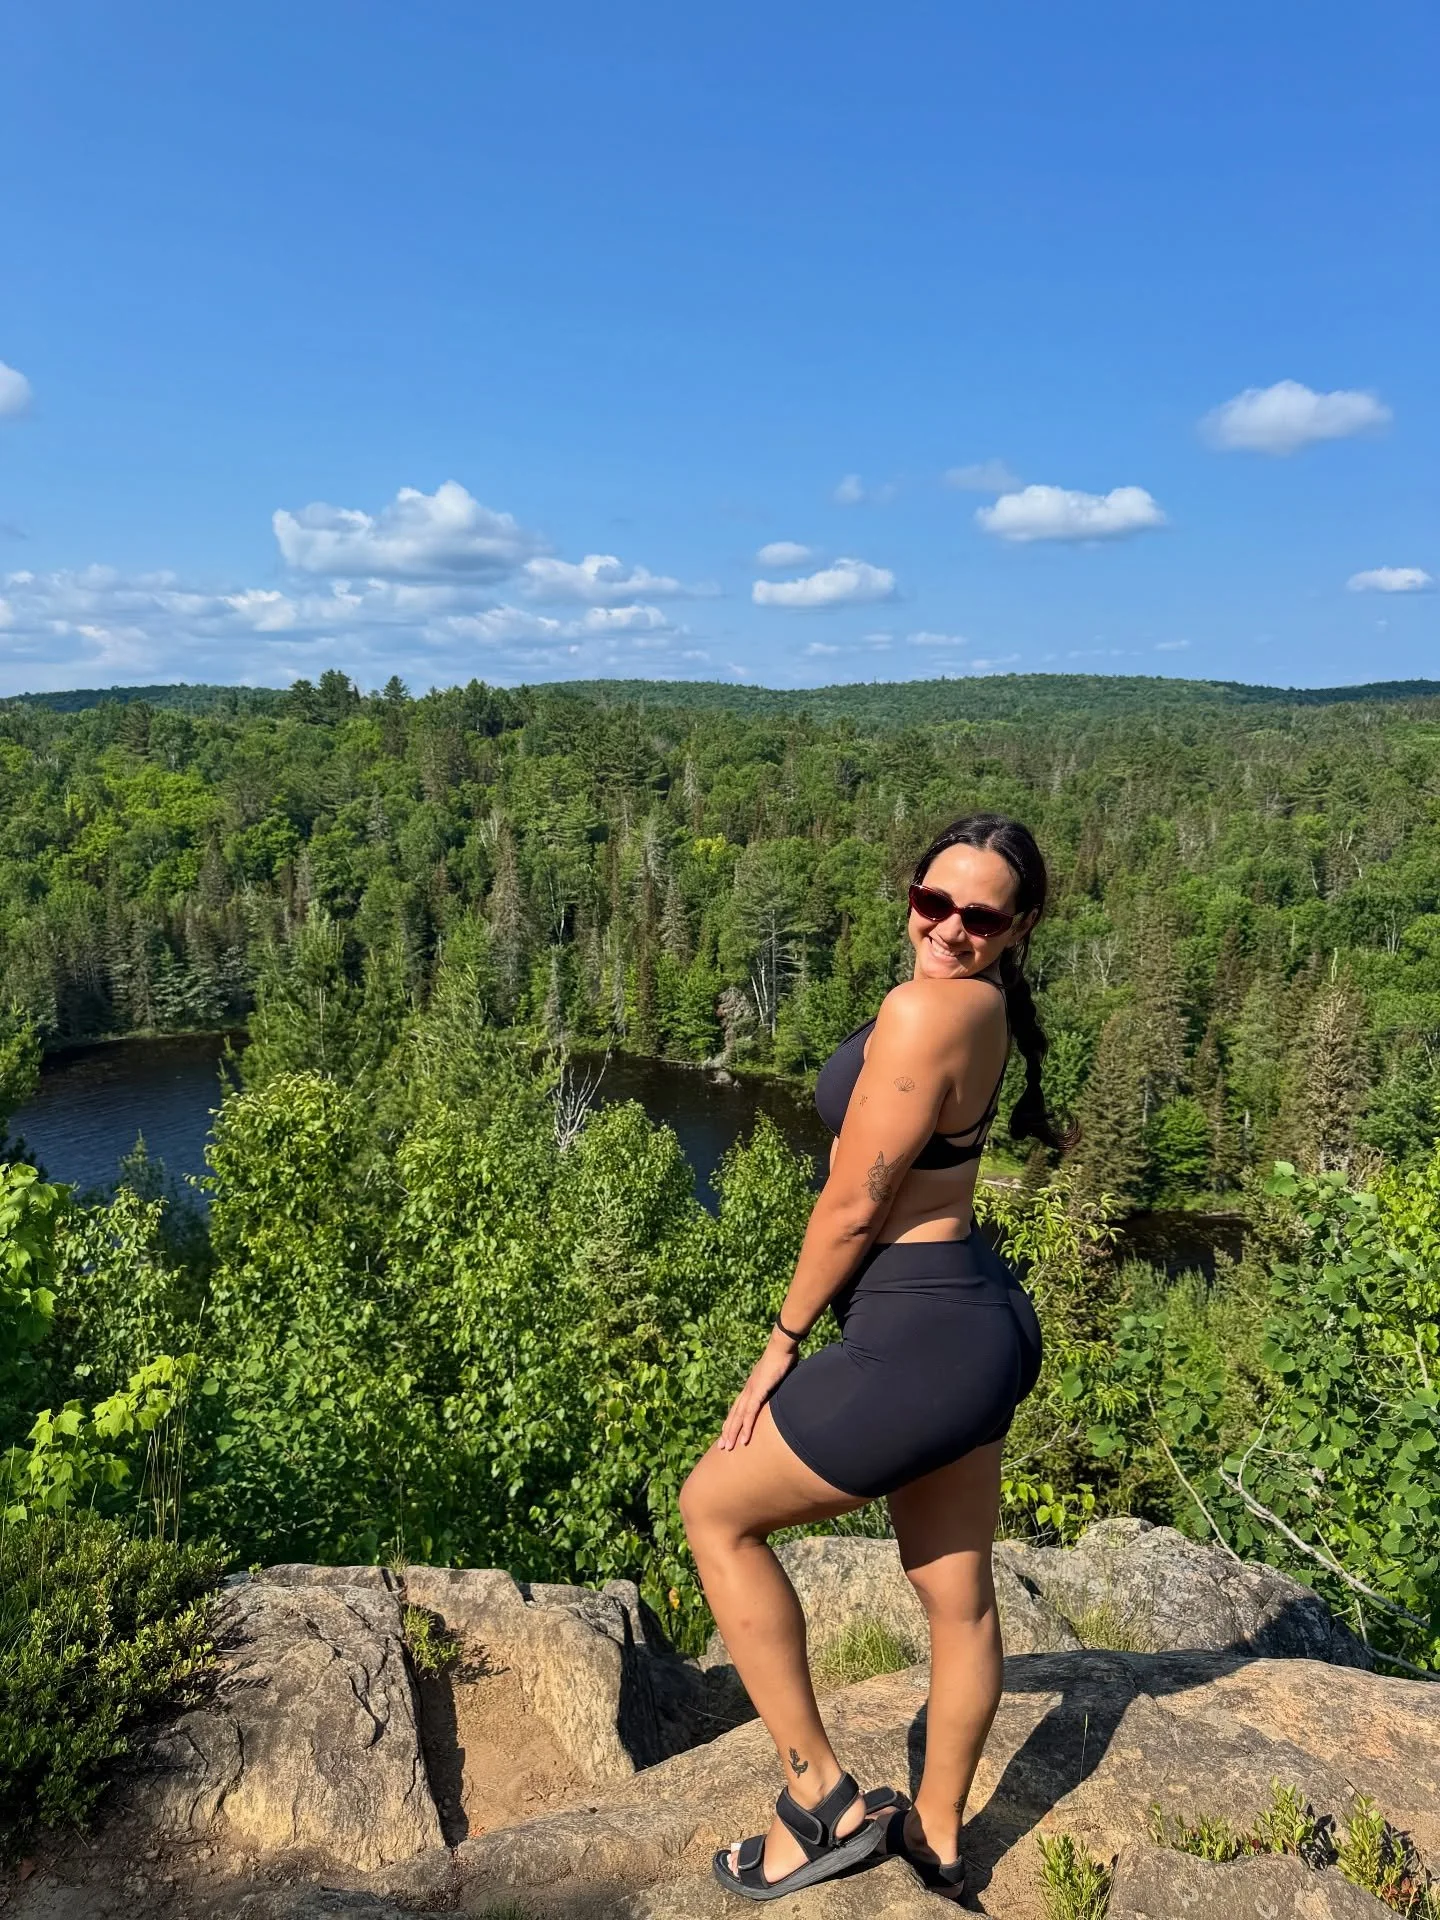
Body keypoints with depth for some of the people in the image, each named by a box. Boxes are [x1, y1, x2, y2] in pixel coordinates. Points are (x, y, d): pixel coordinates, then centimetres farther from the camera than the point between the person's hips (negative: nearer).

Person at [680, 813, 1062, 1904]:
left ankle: (825, 1803, 22)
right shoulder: (986, 1007, 6)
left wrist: (783, 1344, -4)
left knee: (715, 1508, 13)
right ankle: (936, 1841, 46)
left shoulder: (925, 1008, -23)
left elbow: (851, 1206, -18)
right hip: (983, 1324, 9)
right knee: (960, 1602, 23)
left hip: (919, 1344, -9)